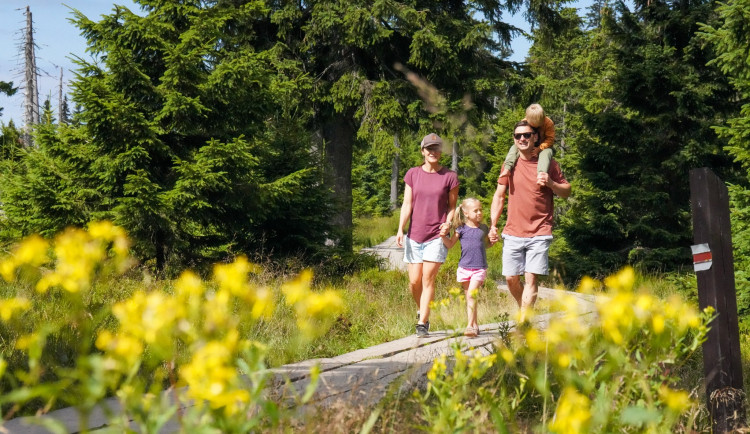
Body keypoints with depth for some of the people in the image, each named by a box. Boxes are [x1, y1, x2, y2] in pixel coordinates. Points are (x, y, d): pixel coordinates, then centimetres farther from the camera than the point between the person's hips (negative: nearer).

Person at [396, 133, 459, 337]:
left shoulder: (449, 176, 0)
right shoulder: (412, 174, 6)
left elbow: (452, 205, 7)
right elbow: (407, 204, 3)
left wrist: (448, 223, -12)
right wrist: (400, 230, -7)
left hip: (436, 236, -2)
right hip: (414, 235, 2)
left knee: (428, 279, -9)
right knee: (414, 282, 2)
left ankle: (422, 323, -5)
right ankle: (421, 311, 30)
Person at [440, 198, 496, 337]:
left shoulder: (484, 228, 6)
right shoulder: (461, 229, 1)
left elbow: (488, 243, 23)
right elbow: (450, 245, 4)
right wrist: (444, 236, -13)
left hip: (479, 268, -1)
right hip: (464, 267, 1)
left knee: (471, 295, -15)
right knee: (468, 297, 8)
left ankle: (470, 326, -17)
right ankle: (475, 325, 20)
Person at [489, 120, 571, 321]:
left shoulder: (548, 163, 2)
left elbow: (567, 191, 7)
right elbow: (499, 196, 13)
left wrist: (550, 183, -14)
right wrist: (492, 225, 5)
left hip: (539, 234, -3)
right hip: (513, 233, 3)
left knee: (531, 277, -10)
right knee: (511, 278, 3)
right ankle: (525, 310, 27)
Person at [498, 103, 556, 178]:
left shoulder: (548, 123, -19)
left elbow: (550, 139, -18)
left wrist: (539, 148, -31)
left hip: (543, 147, -3)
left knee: (547, 152, -39)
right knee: (514, 148, -23)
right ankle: (507, 168, -39)